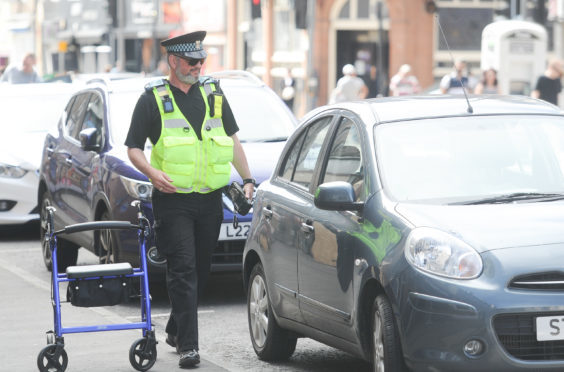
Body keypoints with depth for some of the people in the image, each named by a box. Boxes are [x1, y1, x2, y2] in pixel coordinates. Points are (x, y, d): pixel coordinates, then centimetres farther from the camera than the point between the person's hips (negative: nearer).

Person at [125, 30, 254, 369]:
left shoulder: (213, 94, 13)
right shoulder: (153, 99, 0)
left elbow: (233, 139, 21)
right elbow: (134, 148, 1)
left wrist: (248, 179, 15)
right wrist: (152, 172, -18)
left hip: (210, 200, 5)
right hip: (174, 200, -4)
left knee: (201, 271, 10)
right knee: (183, 273, -11)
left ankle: (175, 330, 29)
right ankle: (188, 346, -13)